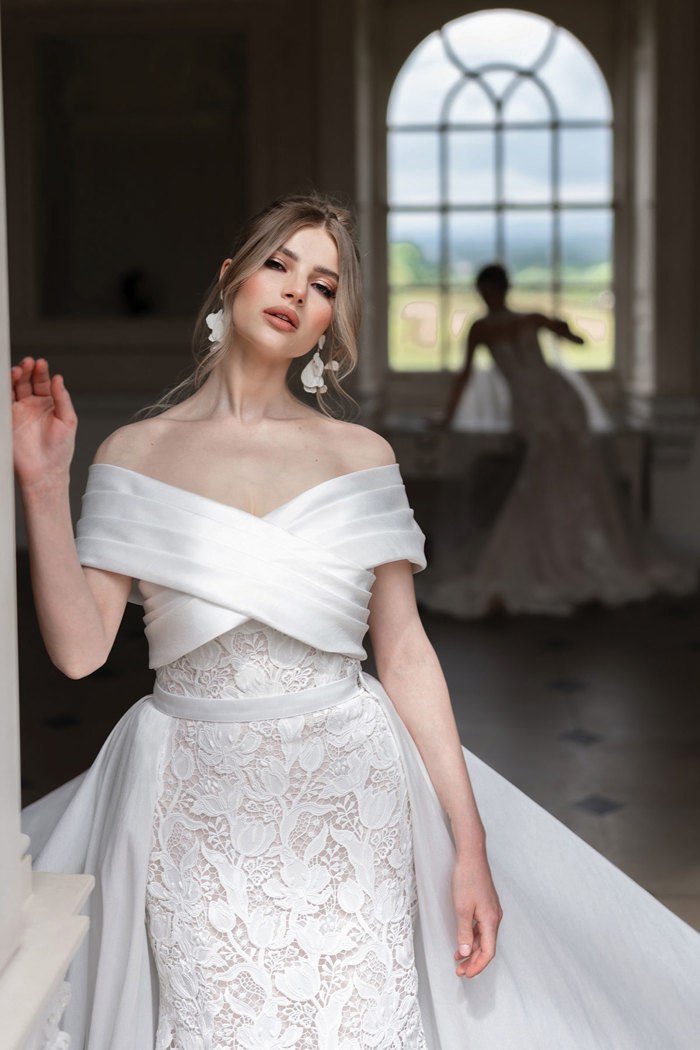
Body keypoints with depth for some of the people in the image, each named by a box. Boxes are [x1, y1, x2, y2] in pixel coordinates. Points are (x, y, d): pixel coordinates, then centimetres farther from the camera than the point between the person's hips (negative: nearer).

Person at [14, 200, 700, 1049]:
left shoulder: (360, 457, 5)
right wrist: (43, 487, -13)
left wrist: (471, 844, -2)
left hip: (350, 798, 1)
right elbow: (80, 648, -5)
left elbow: (405, 653, 2)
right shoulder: (135, 454, 3)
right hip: (196, 814, 0)